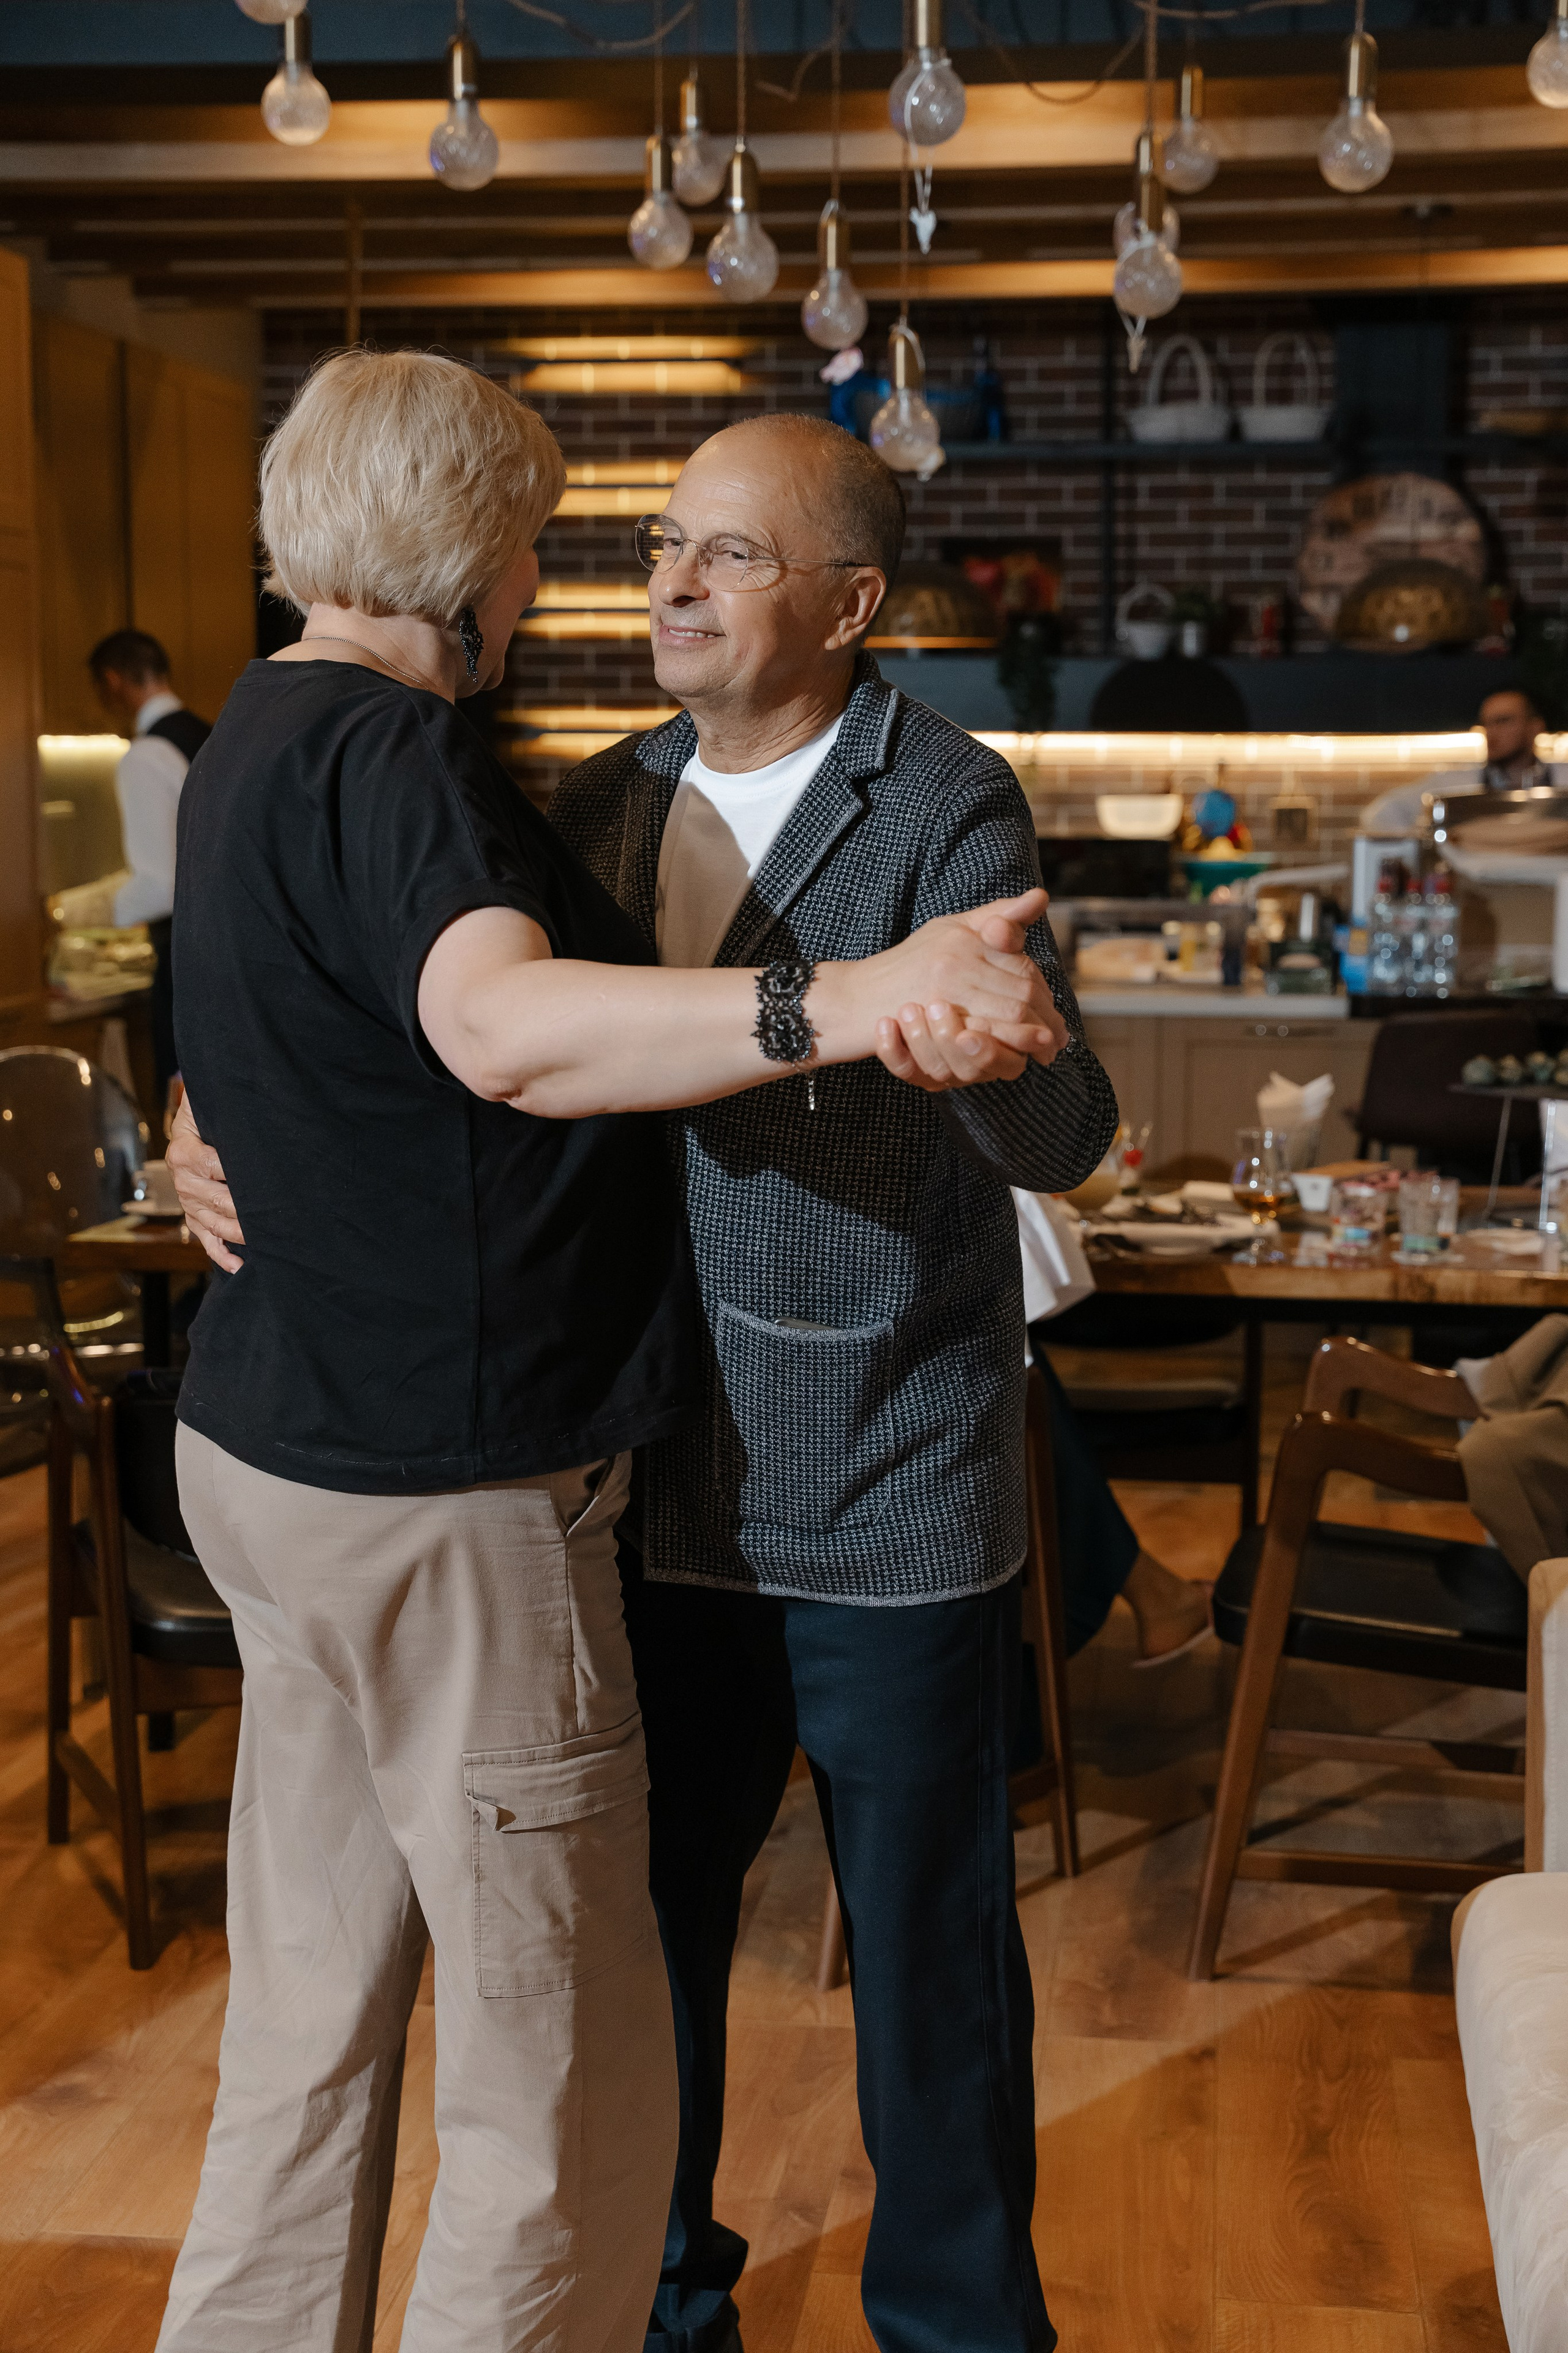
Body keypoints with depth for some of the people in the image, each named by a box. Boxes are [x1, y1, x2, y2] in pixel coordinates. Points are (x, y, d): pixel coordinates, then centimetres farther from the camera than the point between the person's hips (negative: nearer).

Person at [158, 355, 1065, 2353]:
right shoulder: (386, 753, -17)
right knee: (565, 2111, 0)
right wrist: (836, 1008, -49)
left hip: (273, 1448, 11)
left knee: (308, 2037, 19)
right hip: (438, 1493, -10)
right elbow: (505, 1029, -38)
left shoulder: (257, 742, 15)